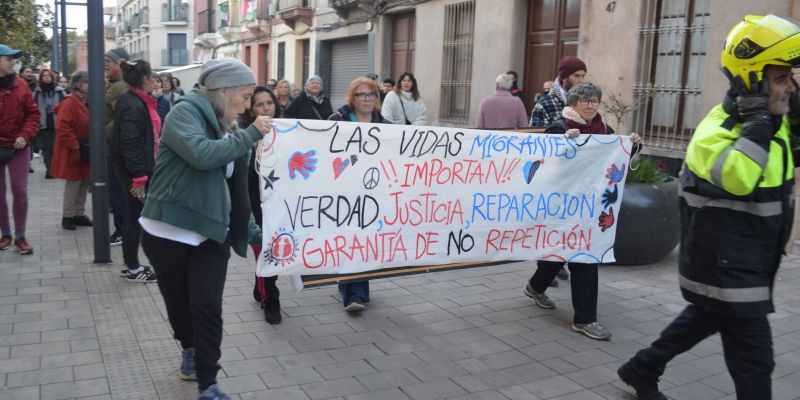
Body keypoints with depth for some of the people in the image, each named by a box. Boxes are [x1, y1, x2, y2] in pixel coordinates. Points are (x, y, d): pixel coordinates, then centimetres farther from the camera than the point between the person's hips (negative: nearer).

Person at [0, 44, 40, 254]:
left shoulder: (20, 85, 0)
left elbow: (33, 113, 3)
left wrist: (25, 135, -10)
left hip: (18, 147, 1)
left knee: (20, 192, -1)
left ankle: (20, 236, 10)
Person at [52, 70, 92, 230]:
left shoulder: (87, 102, 10)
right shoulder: (69, 103, -16)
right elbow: (63, 128, -23)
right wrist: (75, 147, -22)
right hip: (73, 152, -8)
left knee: (84, 183, 12)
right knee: (73, 183, -2)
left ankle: (79, 214, 21)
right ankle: (67, 216, 8)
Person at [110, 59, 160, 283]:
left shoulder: (138, 101, 10)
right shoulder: (133, 106, -20)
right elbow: (129, 144, -25)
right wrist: (138, 177, -24)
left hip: (141, 168, 10)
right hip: (134, 171, -10)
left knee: (135, 216, 16)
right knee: (136, 217, 1)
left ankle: (131, 265, 27)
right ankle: (133, 269, 13)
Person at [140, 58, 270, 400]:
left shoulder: (229, 130, 7)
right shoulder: (185, 112, -12)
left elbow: (237, 188, 12)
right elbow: (203, 155, -31)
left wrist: (252, 230, 11)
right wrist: (251, 134, -22)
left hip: (211, 234, 4)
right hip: (168, 231, -4)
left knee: (208, 307, -4)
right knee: (179, 304, 14)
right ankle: (190, 348, 43)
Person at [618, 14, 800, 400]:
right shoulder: (716, 132, -24)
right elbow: (737, 179, -42)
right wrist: (760, 121, -33)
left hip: (748, 263, 10)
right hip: (725, 266, -9)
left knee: (704, 319, 25)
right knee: (754, 362, -1)